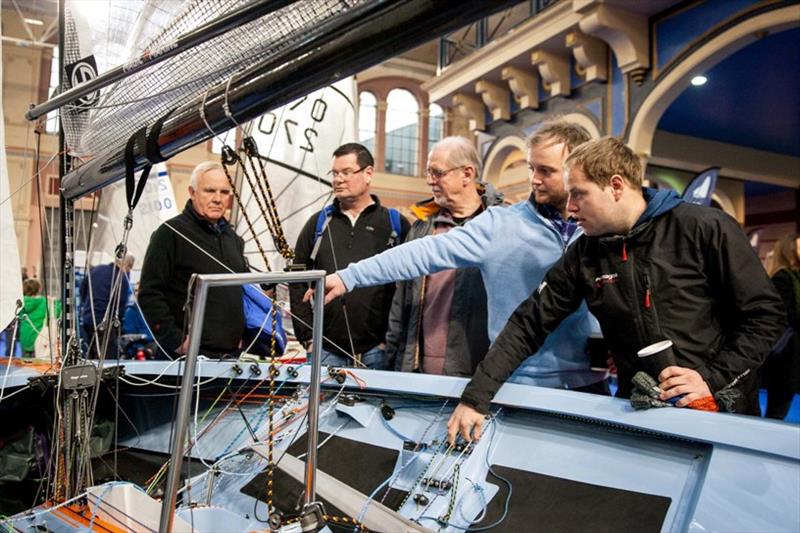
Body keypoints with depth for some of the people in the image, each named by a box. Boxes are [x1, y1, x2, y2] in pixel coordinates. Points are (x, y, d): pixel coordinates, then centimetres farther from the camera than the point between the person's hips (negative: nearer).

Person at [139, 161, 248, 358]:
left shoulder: (234, 239, 16)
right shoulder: (171, 233, -6)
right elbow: (149, 294, -12)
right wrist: (176, 340, -15)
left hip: (231, 355, 6)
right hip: (186, 356, -6)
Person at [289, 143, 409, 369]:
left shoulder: (396, 225, 4)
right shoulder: (318, 223, 12)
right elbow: (298, 284, 12)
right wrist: (308, 338, 4)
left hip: (376, 351, -2)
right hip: (325, 351, 2)